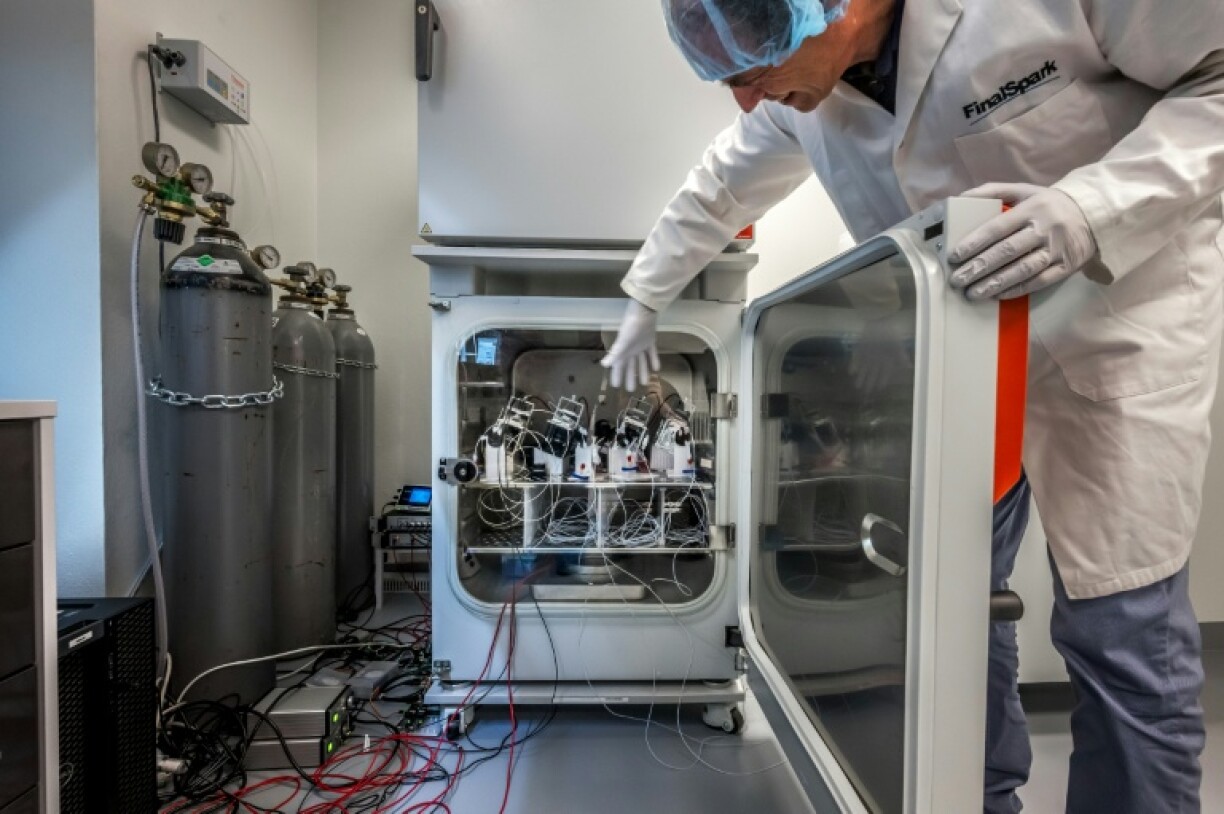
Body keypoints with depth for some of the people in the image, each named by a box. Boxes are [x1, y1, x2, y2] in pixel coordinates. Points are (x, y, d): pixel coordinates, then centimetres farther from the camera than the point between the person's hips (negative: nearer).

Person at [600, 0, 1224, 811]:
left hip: (1118, 312, -3)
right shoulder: (796, 83, -4)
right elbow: (721, 189, 12)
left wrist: (1093, 210, -32)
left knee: (1118, 628, -5)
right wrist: (645, 301, 21)